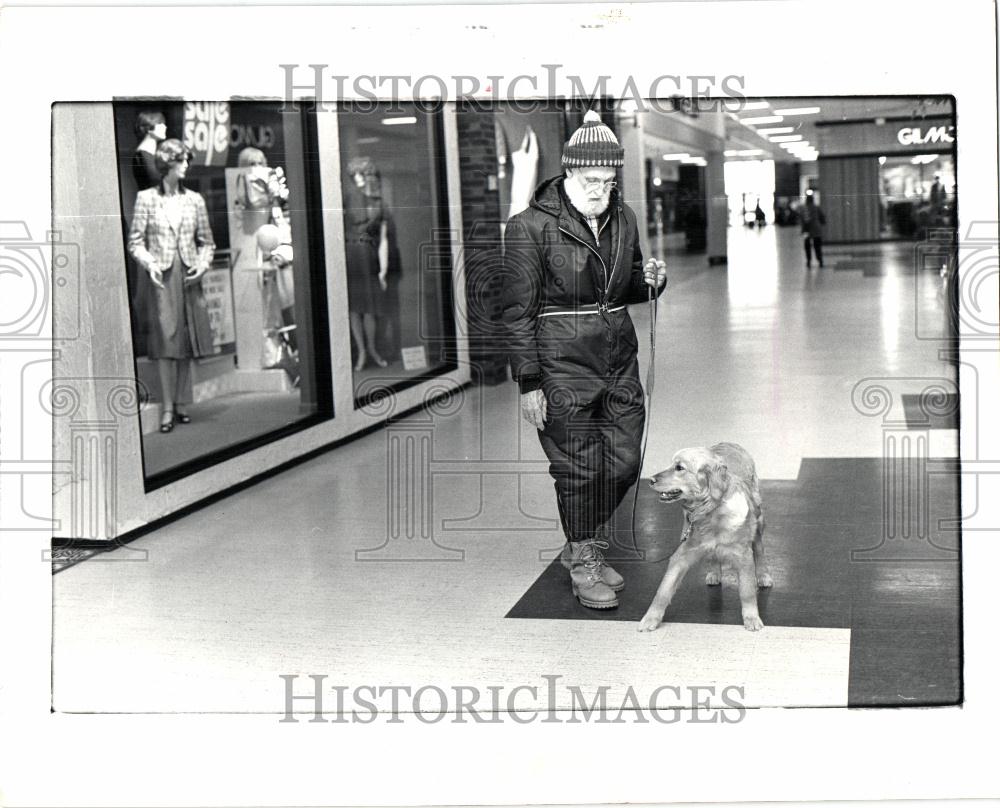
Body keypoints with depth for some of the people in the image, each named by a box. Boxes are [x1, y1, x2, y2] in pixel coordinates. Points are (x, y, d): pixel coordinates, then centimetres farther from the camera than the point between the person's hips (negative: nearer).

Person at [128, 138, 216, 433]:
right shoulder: (146, 198, 2)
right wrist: (149, 262, -16)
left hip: (189, 276, 3)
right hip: (162, 276, -3)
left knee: (187, 343, 4)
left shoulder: (194, 199, 10)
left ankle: (180, 403, 14)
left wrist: (203, 262, -5)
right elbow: (135, 241, 1)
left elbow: (206, 241, 13)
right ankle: (167, 407, -1)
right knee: (166, 341, -7)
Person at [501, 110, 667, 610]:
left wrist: (649, 281, -2)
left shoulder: (623, 218, 8)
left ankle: (583, 545, 29)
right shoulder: (531, 227, -10)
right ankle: (583, 566, 18)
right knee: (578, 469, 0)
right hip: (562, 365, -6)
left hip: (619, 359, 6)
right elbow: (518, 312, -9)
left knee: (625, 461, 8)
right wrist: (529, 384, -12)